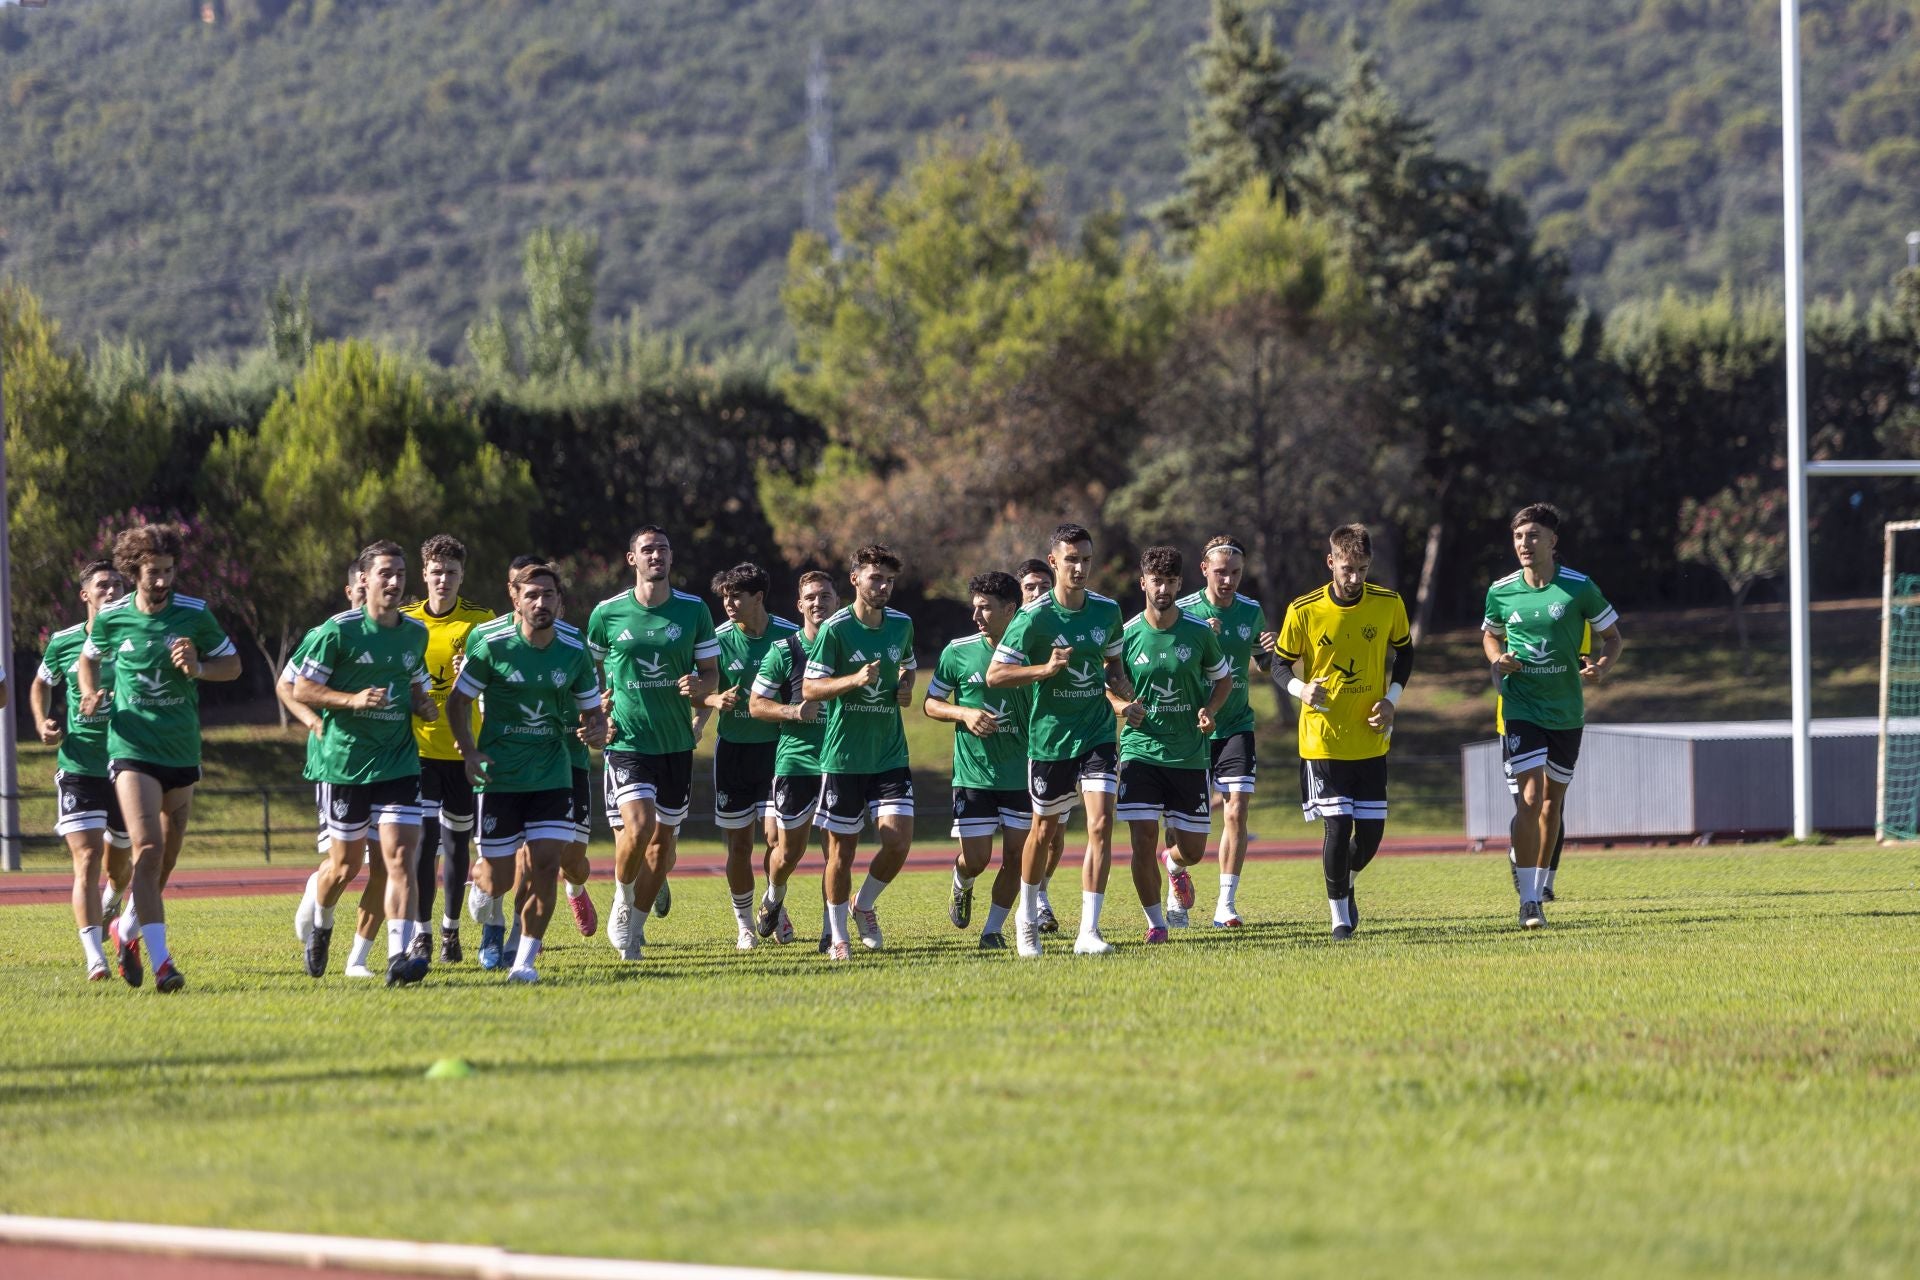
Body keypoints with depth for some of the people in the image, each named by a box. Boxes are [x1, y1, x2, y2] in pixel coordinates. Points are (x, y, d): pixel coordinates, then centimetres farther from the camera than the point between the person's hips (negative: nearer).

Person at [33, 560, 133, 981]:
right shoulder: (63, 644, 1)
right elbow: (41, 685, 20)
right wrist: (43, 723, 3)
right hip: (78, 767, -1)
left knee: (119, 865, 16)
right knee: (86, 860, -15)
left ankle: (107, 909, 52)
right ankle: (94, 959, -20)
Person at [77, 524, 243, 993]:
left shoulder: (194, 614, -3)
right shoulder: (111, 619, -2)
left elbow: (233, 664, 7)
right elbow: (88, 660, 18)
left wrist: (198, 668, -13)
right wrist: (92, 694, -1)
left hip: (182, 750, 3)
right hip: (132, 747, -3)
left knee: (168, 855, 13)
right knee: (147, 849, -18)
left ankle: (128, 929, 40)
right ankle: (161, 962, -22)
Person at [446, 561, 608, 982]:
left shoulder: (574, 652, 0)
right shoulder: (491, 644, -9)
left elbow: (592, 711, 10)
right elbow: (458, 700, -1)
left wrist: (595, 730, -14)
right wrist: (469, 752, -14)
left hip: (551, 774, 2)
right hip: (498, 773, -2)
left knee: (545, 865, -11)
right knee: (498, 872, -1)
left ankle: (525, 959, -1)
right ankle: (492, 925, 34)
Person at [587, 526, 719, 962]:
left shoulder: (693, 610, 2)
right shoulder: (607, 613, -1)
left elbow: (712, 672, 8)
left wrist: (699, 685, -15)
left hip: (676, 742, 3)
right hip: (626, 741, -3)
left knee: (663, 840, 7)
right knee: (638, 827, -20)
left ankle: (634, 928, 24)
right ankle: (622, 905, 6)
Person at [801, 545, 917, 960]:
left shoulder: (902, 625, 6)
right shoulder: (835, 629, -9)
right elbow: (809, 688, -10)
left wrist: (906, 688, 4)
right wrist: (855, 680, -24)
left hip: (890, 754, 4)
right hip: (843, 757, -4)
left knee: (899, 840, -9)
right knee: (842, 848, 2)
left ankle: (864, 905, 19)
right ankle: (838, 937, 15)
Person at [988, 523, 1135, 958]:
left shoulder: (1107, 610, 1)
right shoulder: (1035, 617, -13)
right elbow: (994, 675, -12)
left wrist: (1120, 684, -3)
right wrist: (1046, 668, -25)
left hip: (1097, 734, 2)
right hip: (1050, 738, -2)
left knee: (1101, 824, -14)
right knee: (1044, 829, 13)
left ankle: (1089, 931, -13)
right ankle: (1027, 919, 37)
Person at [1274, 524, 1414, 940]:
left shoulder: (1389, 605, -1)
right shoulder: (1303, 612, -8)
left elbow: (1404, 653, 14)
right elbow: (1282, 664, 3)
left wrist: (1391, 699, 0)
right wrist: (1301, 689, -18)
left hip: (1371, 739, 3)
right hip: (1322, 740, -3)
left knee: (1371, 830, 2)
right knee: (1338, 825, -10)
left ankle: (1346, 884, 34)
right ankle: (1339, 913, 7)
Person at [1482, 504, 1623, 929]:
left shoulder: (1579, 588, -6)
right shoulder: (1501, 591, -1)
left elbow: (1612, 637, 4)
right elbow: (1490, 635, 18)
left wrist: (1602, 668, -16)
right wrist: (1497, 659, -4)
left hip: (1567, 710, 1)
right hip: (1521, 706, -1)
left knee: (1552, 801, 12)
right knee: (1531, 797, -15)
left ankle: (1538, 890, 27)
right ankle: (1528, 901, -13)